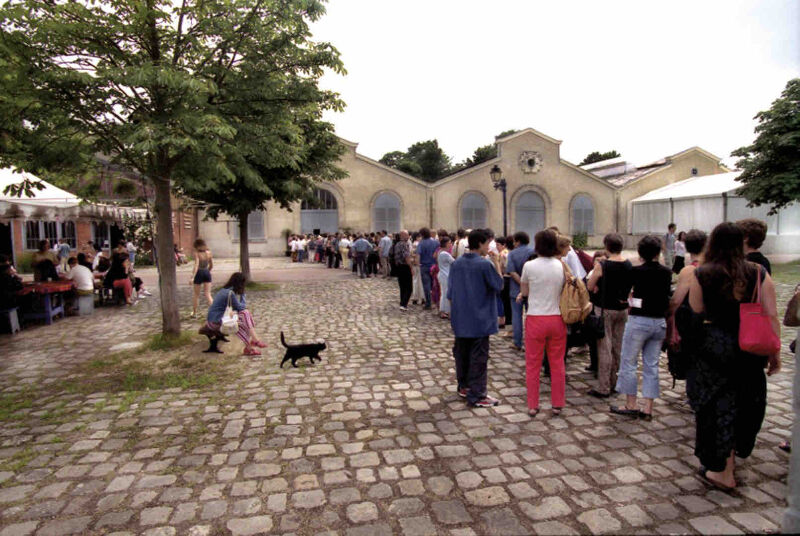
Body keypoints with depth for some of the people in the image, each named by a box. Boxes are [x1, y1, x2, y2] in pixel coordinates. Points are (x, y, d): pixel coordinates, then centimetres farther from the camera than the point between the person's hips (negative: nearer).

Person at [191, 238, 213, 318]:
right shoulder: (208, 252, 4)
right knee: (208, 294, 4)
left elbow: (196, 265, -19)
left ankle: (194, 313, 23)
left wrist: (192, 277, -22)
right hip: (207, 273, 4)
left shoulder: (197, 253, -10)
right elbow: (211, 265, 10)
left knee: (196, 295, 12)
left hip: (199, 273, -4)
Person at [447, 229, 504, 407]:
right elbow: (499, 286, -6)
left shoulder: (456, 263, 4)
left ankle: (463, 387, 31)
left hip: (460, 319, 6)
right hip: (480, 320, -6)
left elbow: (450, 293, 8)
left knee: (461, 353, 17)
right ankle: (476, 396, 6)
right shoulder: (485, 264, -16)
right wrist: (497, 264, -3)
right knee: (478, 357, 1)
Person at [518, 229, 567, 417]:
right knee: (557, 364, 14)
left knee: (533, 365, 8)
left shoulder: (529, 266, -10)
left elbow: (524, 291, 3)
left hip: (536, 319, -3)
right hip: (557, 318, 3)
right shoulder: (562, 266, -1)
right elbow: (564, 290, 9)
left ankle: (533, 406, 16)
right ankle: (557, 405, 23)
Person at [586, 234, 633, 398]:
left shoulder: (601, 266, -17)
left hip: (606, 309, -5)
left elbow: (590, 287, -9)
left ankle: (603, 388, 5)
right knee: (618, 347, 16)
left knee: (604, 348, 0)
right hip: (623, 309, 5)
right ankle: (614, 382, 28)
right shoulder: (629, 265, 0)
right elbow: (631, 287, 12)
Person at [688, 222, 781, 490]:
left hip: (713, 345, -3)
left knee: (718, 406, 8)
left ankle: (723, 471, 14)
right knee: (744, 403, 21)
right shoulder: (759, 273, -2)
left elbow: (695, 314, -9)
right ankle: (732, 451, 39)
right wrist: (775, 353, 5)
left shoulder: (702, 274, -8)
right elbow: (771, 317, -2)